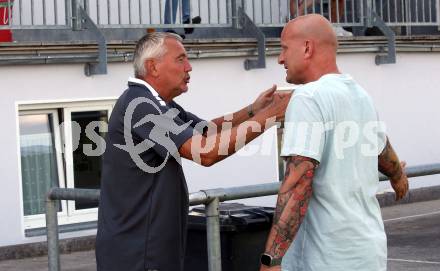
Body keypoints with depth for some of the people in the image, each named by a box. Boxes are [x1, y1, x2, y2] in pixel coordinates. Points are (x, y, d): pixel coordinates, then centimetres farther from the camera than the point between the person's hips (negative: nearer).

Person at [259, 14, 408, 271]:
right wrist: (399, 177, 53)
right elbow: (383, 151, 31)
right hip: (369, 248, 8)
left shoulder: (309, 98, -14)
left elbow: (298, 185, -23)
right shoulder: (361, 94, 12)